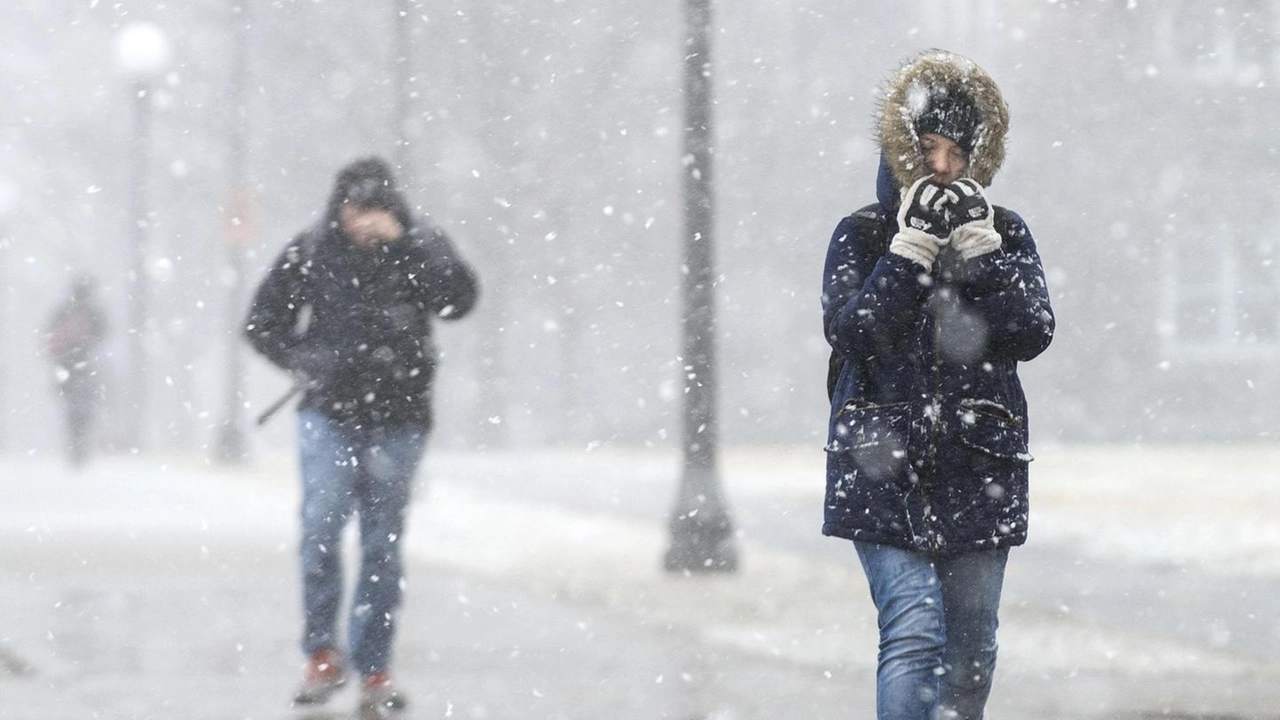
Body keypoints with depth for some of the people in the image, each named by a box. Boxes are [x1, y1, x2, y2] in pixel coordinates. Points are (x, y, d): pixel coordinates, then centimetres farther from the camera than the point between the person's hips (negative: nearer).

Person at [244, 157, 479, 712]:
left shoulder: (420, 246, -2)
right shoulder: (310, 252, -1)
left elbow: (458, 300, -20)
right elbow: (263, 322, 10)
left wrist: (402, 243, -24)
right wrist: (302, 360, -7)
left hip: (397, 420, 0)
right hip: (329, 413, 0)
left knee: (383, 546, 5)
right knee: (321, 525, -16)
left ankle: (373, 670, 15)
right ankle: (322, 654, -2)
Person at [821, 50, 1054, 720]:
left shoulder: (1008, 234, 10)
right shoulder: (861, 234, 4)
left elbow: (1032, 332, -4)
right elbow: (849, 331, -10)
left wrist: (978, 248, -12)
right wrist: (911, 248, -15)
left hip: (979, 467, 3)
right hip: (884, 466, -3)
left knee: (971, 646, 7)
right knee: (914, 630, -17)